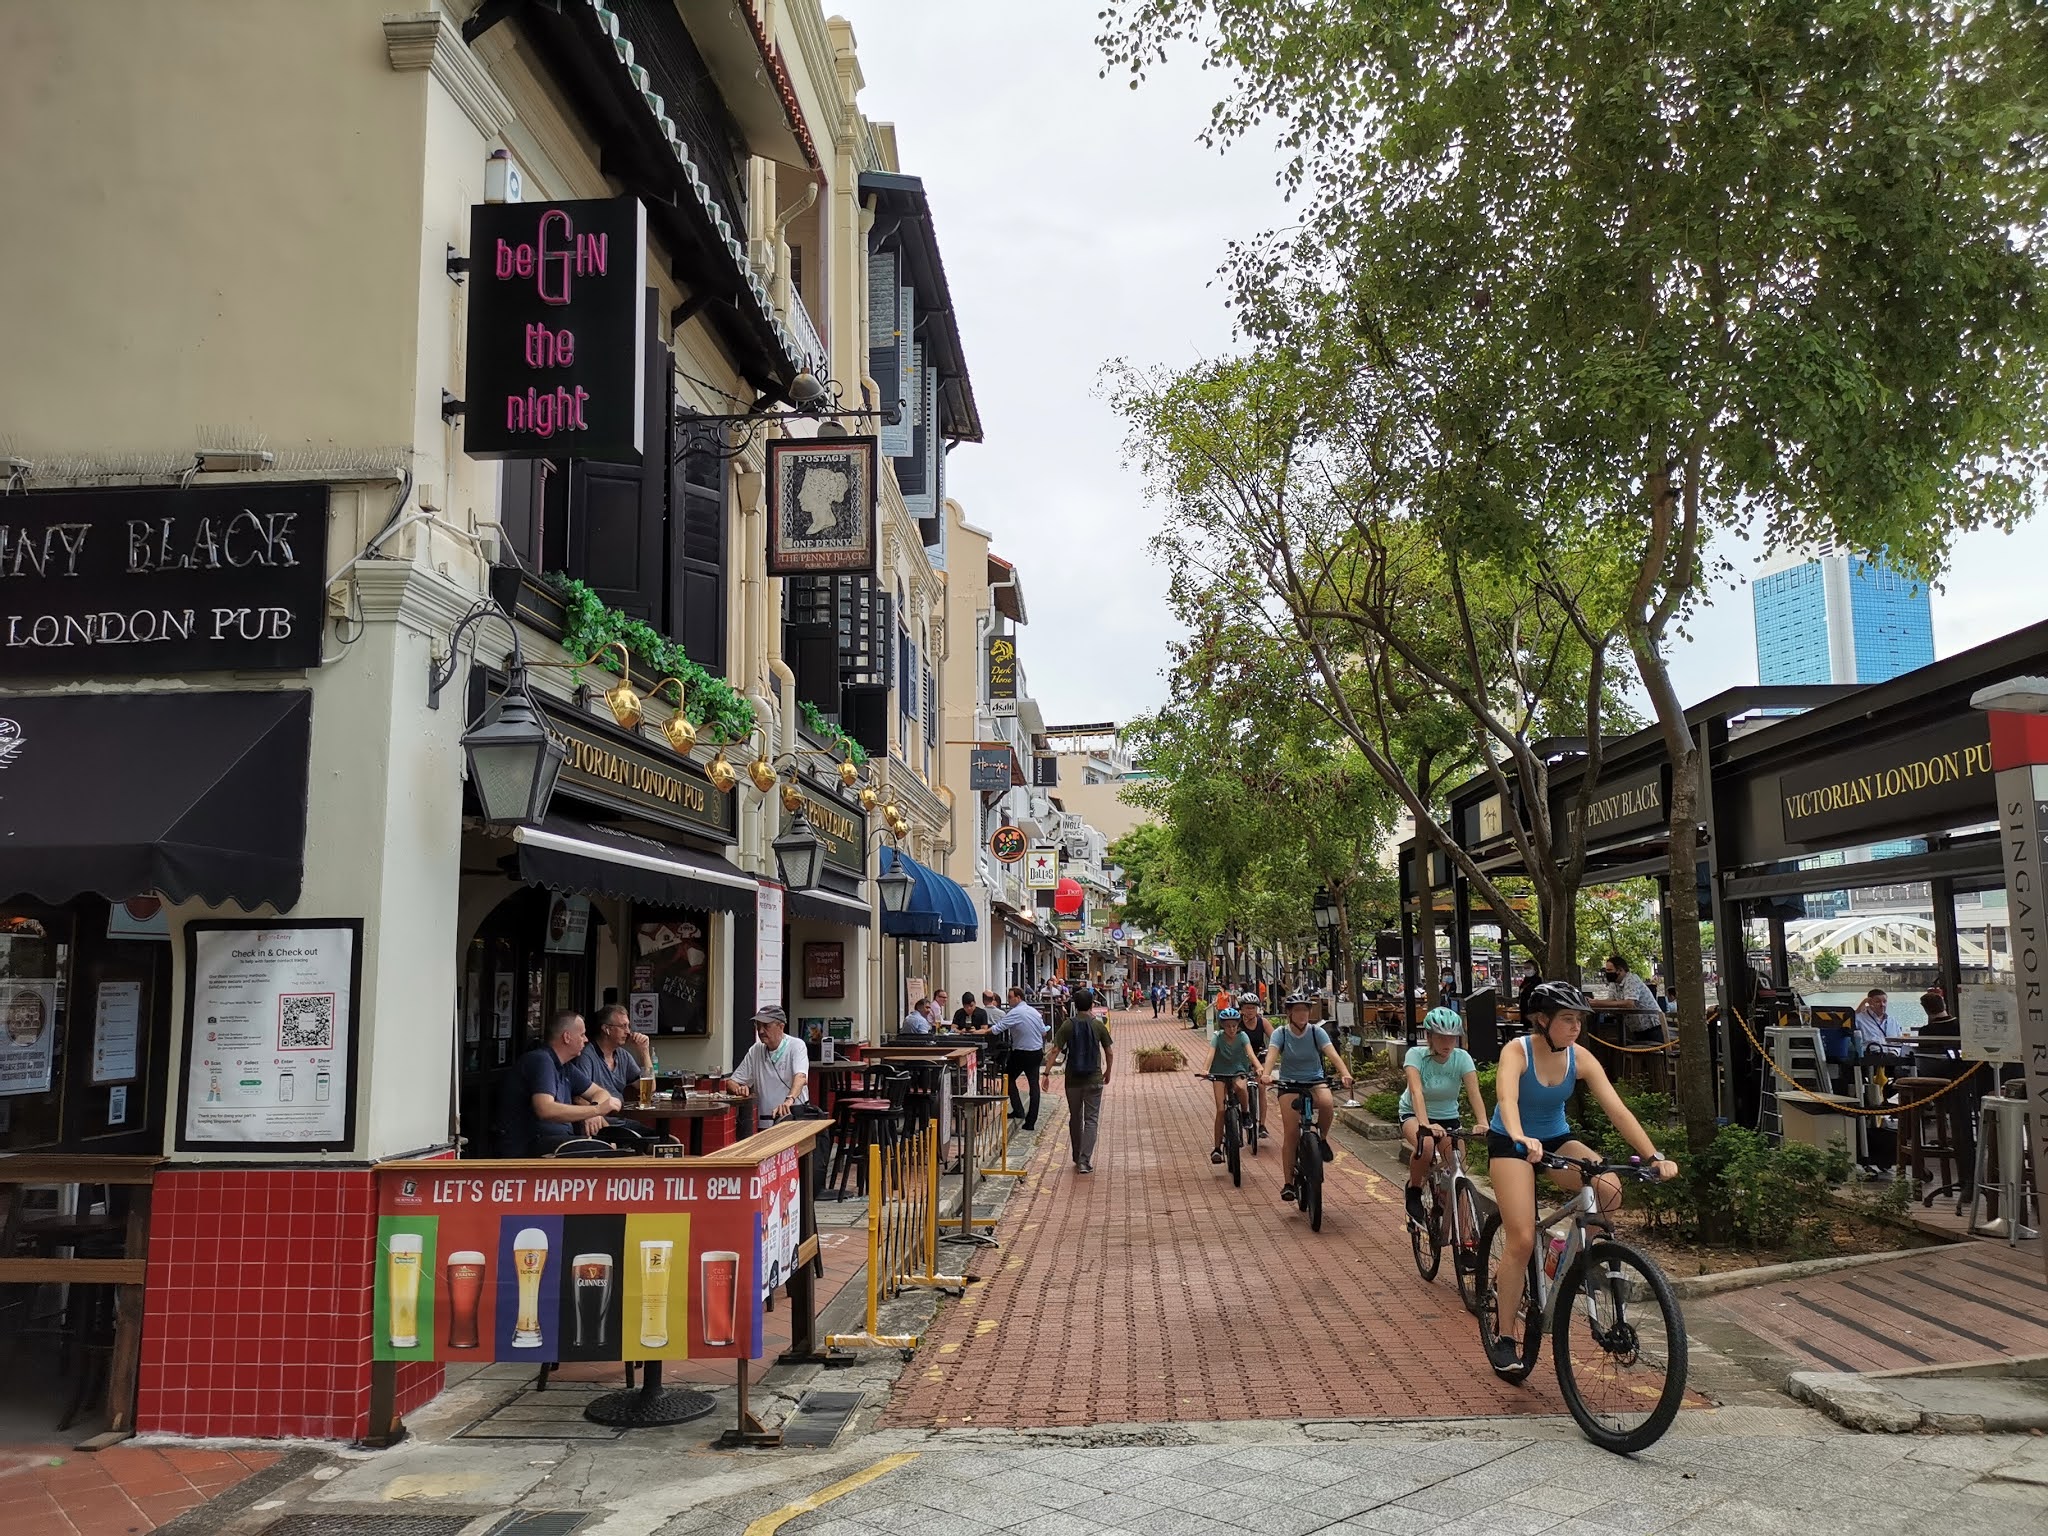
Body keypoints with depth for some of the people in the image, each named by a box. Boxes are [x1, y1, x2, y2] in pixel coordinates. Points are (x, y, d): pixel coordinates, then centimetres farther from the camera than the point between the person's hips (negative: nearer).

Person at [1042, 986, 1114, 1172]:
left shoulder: (1068, 1025, -4)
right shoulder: (1098, 1025, -3)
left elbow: (1055, 1050, -10)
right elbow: (1109, 1053, 2)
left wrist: (1046, 1073, -7)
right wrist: (1107, 1073, 17)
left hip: (1072, 1080, 1)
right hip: (1094, 1080, -1)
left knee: (1075, 1118, 17)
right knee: (1091, 1120, 2)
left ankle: (1077, 1158, 28)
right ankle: (1084, 1161, -7)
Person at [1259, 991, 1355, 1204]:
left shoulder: (1317, 1032, -6)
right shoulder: (1281, 1033, -8)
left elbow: (1332, 1054, -20)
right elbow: (1272, 1054, -24)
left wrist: (1345, 1074, -39)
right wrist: (1266, 1074, -45)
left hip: (1315, 1081, 0)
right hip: (1289, 1083, 0)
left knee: (1327, 1102, -34)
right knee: (1290, 1133, -9)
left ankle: (1322, 1138, -4)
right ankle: (1288, 1183, 2)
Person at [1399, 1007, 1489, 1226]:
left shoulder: (1462, 1058, -15)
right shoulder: (1416, 1055, -22)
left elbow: (1474, 1093, -27)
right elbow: (1416, 1091, -36)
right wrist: (1424, 1124, -52)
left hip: (1448, 1117, 3)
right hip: (1414, 1115, -3)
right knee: (1425, 1145, -36)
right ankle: (1414, 1192, -9)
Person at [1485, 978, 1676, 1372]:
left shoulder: (1580, 1059, -11)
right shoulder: (1517, 1051, -23)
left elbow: (1617, 1109, -17)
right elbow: (1506, 1096, -42)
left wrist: (1654, 1155, -28)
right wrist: (1521, 1138, -61)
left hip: (1556, 1139, 4)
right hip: (1511, 1144, -4)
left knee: (1609, 1189, -25)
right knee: (1521, 1239, -17)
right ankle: (1503, 1335, -2)